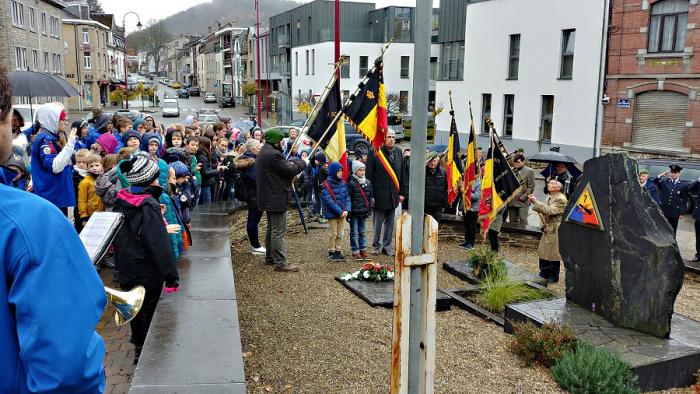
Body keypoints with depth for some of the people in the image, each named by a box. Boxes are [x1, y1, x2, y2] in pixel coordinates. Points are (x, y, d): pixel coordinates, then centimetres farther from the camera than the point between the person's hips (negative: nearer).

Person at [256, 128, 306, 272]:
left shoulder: (264, 153, 14)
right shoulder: (273, 154, -21)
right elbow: (289, 170, -19)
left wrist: (295, 164, 4)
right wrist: (303, 163, -4)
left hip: (268, 198, 11)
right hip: (276, 199, -11)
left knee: (271, 228, 21)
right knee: (279, 231, -8)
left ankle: (270, 257, 32)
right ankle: (280, 263, -5)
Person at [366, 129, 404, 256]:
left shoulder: (398, 152, 6)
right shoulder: (375, 152, -9)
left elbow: (401, 174, 10)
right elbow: (369, 174, -9)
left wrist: (401, 192, 8)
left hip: (394, 194, 5)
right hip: (379, 194, -5)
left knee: (390, 222, 12)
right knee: (378, 222, 5)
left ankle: (387, 246, 22)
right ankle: (376, 245, 20)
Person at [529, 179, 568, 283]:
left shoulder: (561, 199, -14)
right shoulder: (550, 198, 15)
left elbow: (549, 210, -24)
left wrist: (535, 202, -23)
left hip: (555, 231, -9)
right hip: (547, 229, 9)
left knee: (553, 254, 0)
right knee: (543, 253, 13)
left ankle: (553, 277, 12)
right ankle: (544, 274, 25)